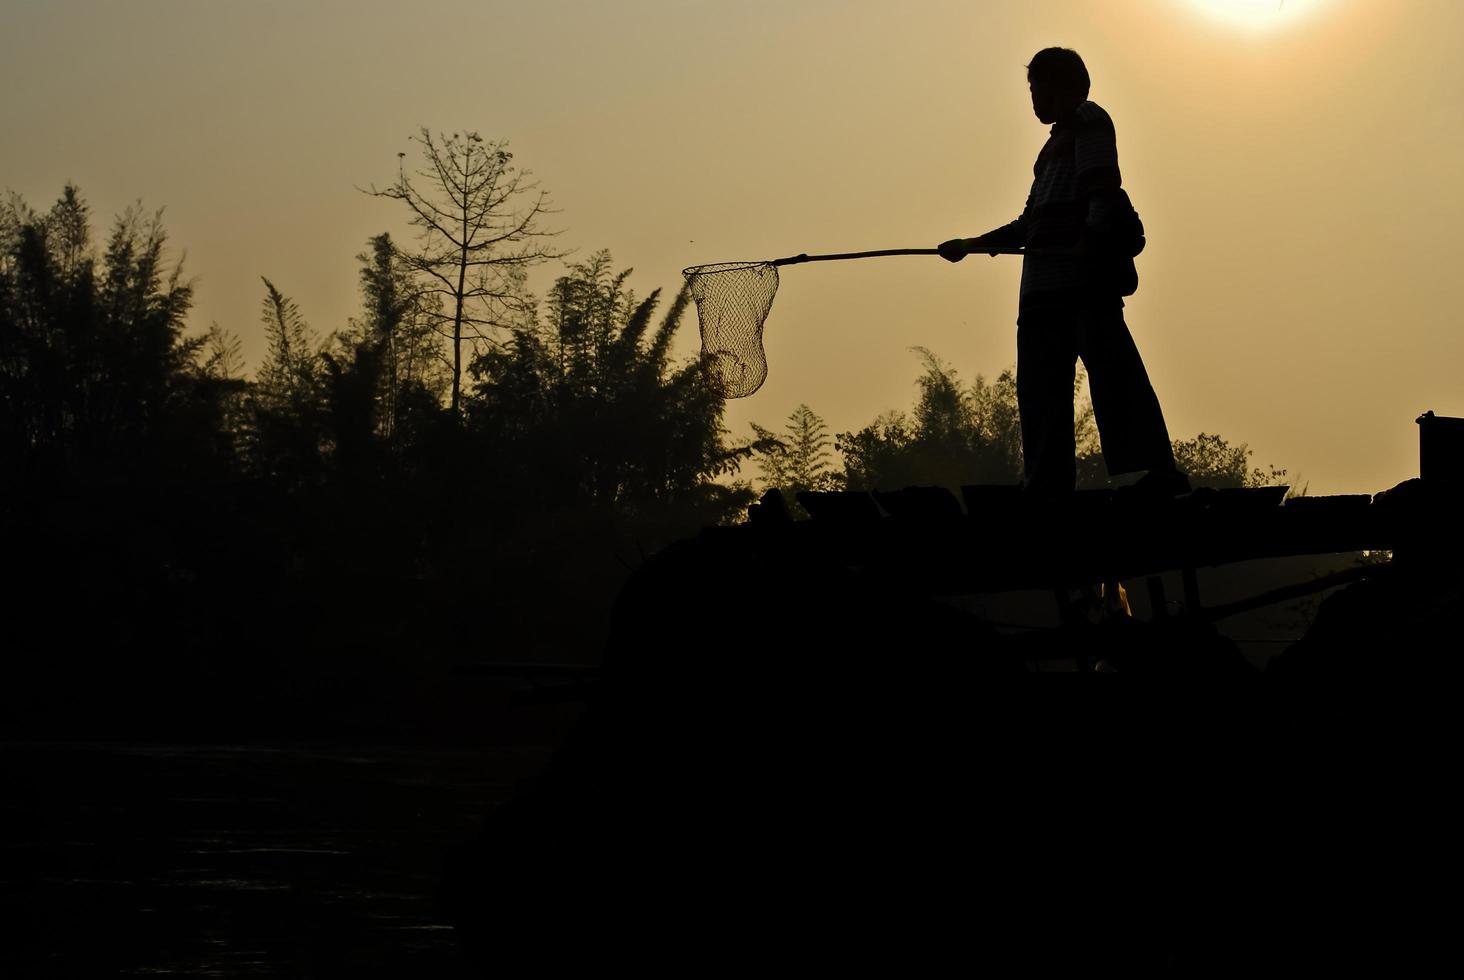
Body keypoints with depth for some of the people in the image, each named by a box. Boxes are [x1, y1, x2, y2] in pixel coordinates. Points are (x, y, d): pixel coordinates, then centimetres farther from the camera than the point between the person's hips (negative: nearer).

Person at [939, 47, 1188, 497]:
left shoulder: (1088, 120, 5)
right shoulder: (1062, 138, 30)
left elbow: (1103, 186, -12)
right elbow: (1031, 223, 32)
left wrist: (1092, 236, -25)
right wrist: (972, 245, 34)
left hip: (1084, 273, -10)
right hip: (1048, 282, 10)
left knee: (1108, 365, -19)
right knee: (1040, 384, 2)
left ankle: (1157, 472, -26)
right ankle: (1046, 485, -2)